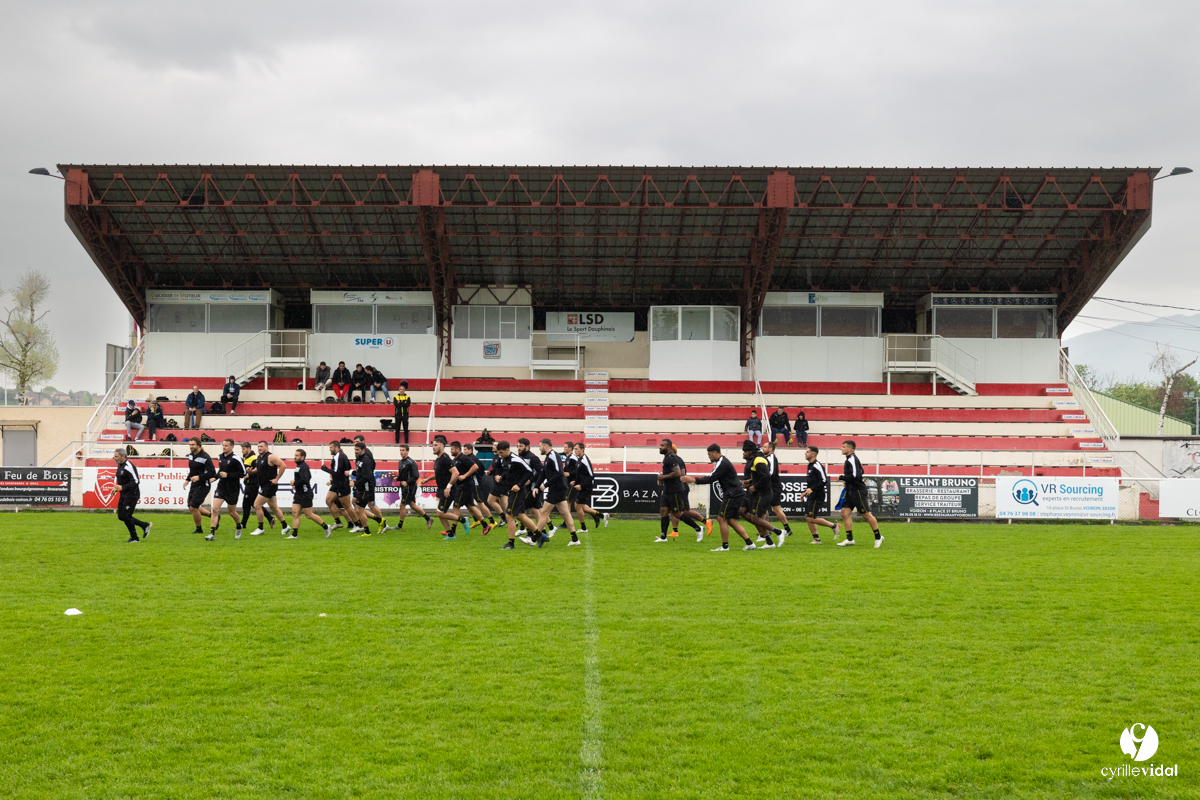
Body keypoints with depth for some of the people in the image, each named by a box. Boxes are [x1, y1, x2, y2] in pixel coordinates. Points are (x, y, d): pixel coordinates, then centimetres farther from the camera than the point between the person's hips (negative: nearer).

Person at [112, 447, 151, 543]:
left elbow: (135, 482, -23)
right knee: (121, 516, 9)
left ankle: (134, 538, 9)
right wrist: (116, 488, 9)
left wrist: (122, 488, -27)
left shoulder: (128, 466, -20)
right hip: (123, 495, 10)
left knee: (126, 516, -7)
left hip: (132, 494, -10)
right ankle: (145, 526, 21)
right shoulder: (119, 465, 10)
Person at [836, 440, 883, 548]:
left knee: (866, 515, -2)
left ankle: (878, 537, 10)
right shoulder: (849, 459, 14)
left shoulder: (852, 459, -16)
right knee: (845, 513, 2)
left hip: (858, 492, -10)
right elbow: (860, 472, 27)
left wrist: (841, 478, -15)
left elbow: (855, 476, -26)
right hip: (851, 492, 10)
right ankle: (849, 539, 3)